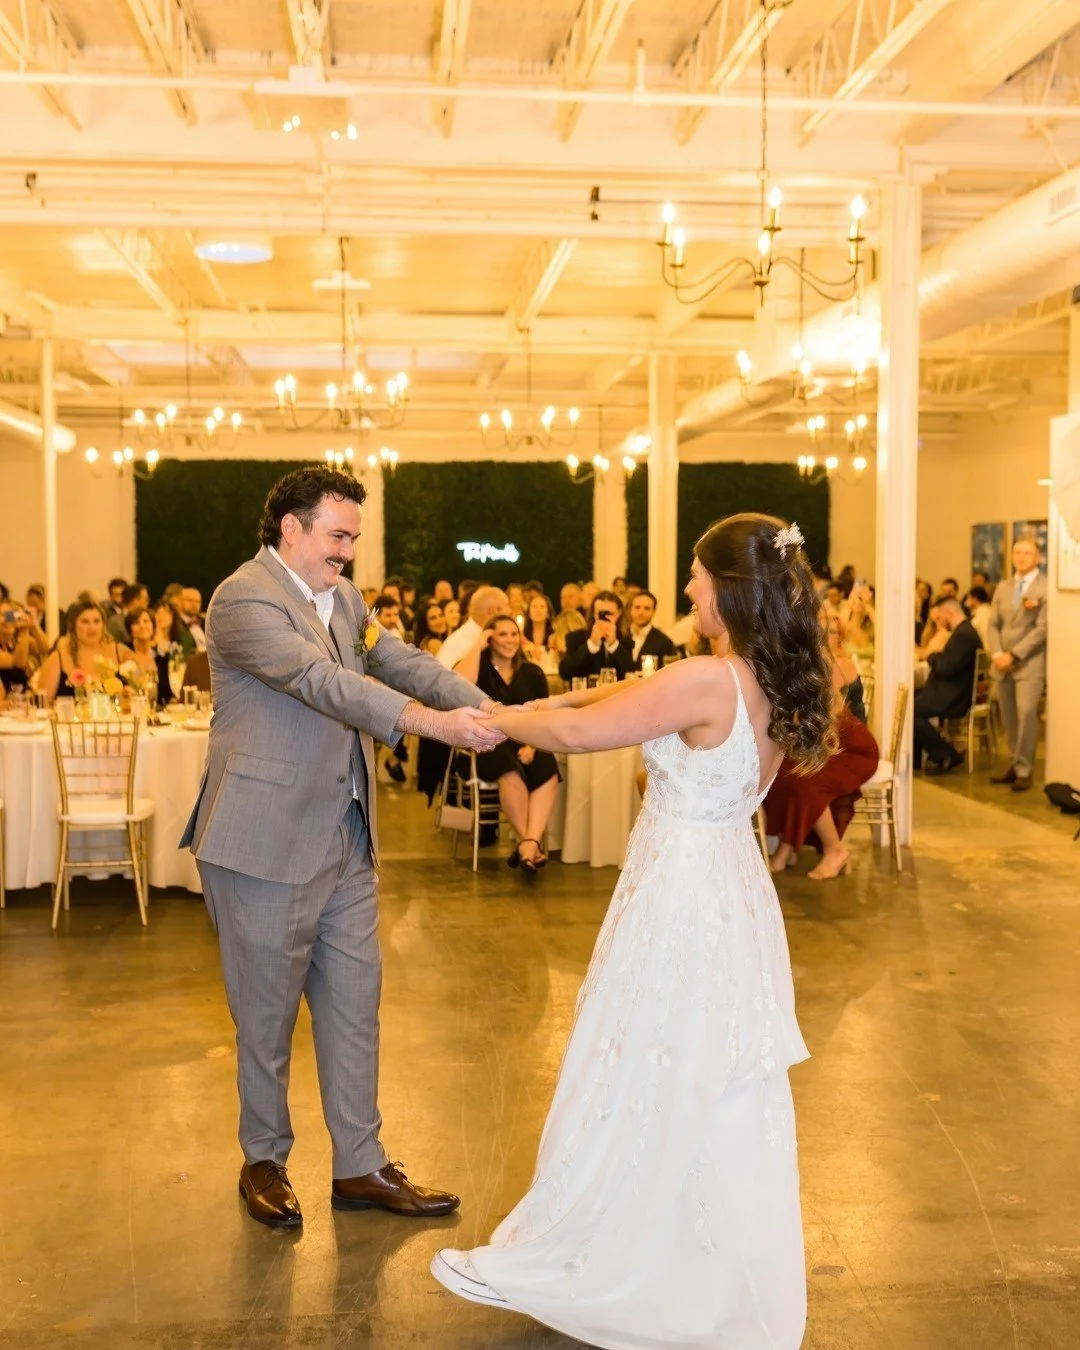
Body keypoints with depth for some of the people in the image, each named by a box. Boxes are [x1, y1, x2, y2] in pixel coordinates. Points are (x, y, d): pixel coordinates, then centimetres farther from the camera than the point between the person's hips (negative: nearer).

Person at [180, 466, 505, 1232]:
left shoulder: (343, 597, 11)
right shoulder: (244, 601, -17)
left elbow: (402, 663, 2)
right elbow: (323, 680, -30)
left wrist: (487, 708, -14)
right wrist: (433, 724, -39)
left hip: (346, 842, 8)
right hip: (267, 845, -8)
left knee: (355, 1006, 12)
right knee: (267, 1015, 9)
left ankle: (361, 1167, 24)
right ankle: (264, 1161, 29)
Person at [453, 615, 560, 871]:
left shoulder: (532, 672, 15)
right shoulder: (479, 667, 6)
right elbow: (462, 682, -20)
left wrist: (532, 745, -8)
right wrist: (478, 646, -9)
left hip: (525, 744, 3)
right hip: (488, 745, -3)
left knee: (548, 773, -31)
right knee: (512, 774, -36)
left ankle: (530, 843, -37)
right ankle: (531, 843, -23)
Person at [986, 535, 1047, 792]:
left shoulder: (1045, 588, -4)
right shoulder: (1003, 588, 16)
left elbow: (1042, 628, -11)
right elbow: (993, 624, 12)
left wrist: (1014, 654, -15)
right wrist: (996, 653, -5)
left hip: (1029, 662, -6)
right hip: (1003, 663, 6)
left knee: (1026, 713, -15)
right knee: (1008, 717, 9)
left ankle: (1024, 771, -8)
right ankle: (1015, 765, 19)